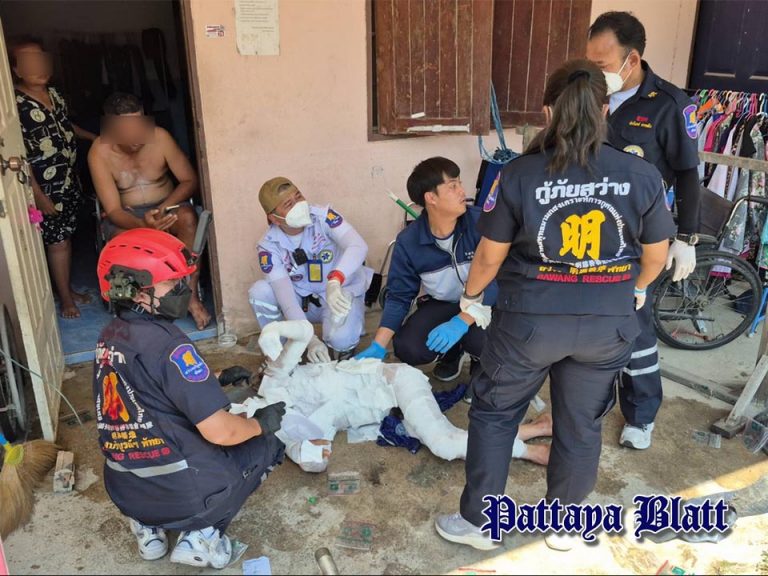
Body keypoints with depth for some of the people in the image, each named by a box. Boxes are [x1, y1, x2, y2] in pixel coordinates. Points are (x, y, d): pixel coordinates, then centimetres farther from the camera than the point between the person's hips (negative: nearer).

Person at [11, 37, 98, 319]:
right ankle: (65, 298, 19)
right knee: (57, 242, 3)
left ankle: (68, 289, 33)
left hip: (69, 180, 7)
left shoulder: (54, 94, 4)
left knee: (66, 236, 17)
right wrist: (38, 195, -21)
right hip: (46, 188, -7)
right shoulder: (16, 105, -20)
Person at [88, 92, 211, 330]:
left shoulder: (159, 137, -11)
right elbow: (113, 210, -20)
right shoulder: (100, 152, -16)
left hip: (166, 206, 1)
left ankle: (192, 294, -26)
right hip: (127, 216, -1)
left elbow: (190, 180, -6)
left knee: (187, 217, -34)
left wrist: (165, 207, -24)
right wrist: (144, 225, -41)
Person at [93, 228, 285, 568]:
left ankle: (149, 527, 17)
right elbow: (221, 433, -23)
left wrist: (213, 381, 14)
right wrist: (263, 423, -4)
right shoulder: (165, 343, -23)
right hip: (184, 494, -7)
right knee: (268, 444, 14)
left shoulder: (109, 339, 2)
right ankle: (202, 533, 3)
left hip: (125, 493, 7)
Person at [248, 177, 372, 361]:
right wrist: (309, 339, -35)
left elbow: (358, 246, -34)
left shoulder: (323, 216, -19)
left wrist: (334, 282, -53)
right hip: (303, 301, 3)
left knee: (340, 339, -32)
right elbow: (286, 297, -22)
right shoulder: (269, 246, -14)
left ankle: (344, 347, 7)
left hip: (341, 295, -3)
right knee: (258, 292, -21)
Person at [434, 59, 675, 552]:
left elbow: (490, 256, -6)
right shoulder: (642, 176, -8)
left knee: (495, 414, 18)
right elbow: (656, 256, 4)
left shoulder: (519, 175, -13)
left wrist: (471, 295, 15)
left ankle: (478, 522, 30)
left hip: (529, 321, -2)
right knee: (581, 425, 20)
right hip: (608, 324, 2)